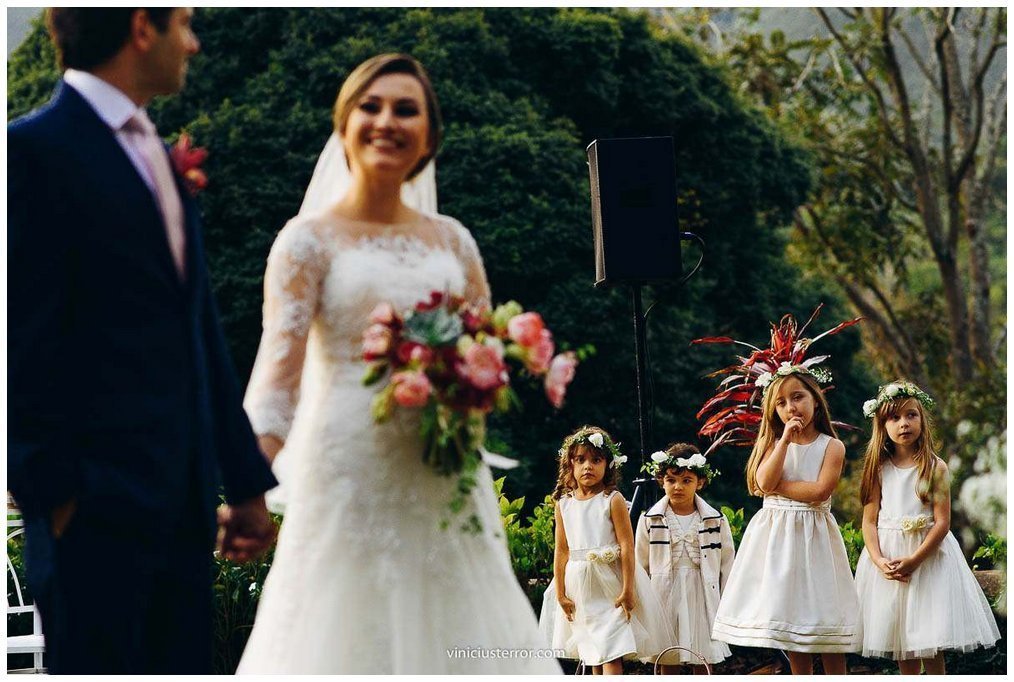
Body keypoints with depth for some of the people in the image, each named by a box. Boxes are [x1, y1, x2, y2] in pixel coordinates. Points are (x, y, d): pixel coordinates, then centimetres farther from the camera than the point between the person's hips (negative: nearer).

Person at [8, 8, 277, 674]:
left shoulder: (159, 157, 18)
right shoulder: (37, 150, -7)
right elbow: (26, 337, -12)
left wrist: (246, 480, 18)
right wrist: (55, 488, -14)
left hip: (183, 501, 8)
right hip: (99, 500, -8)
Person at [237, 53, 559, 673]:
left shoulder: (451, 239, 12)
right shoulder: (310, 239, -2)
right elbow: (279, 360, -13)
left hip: (445, 479, 4)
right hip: (349, 475, -4)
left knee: (453, 632, 6)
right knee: (352, 632, -3)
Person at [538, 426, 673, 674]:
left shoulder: (613, 500, -7)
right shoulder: (563, 504, 5)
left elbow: (627, 546, -10)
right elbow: (562, 550, 7)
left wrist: (627, 590, -14)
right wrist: (560, 594, 5)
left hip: (610, 584, -5)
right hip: (579, 586, 5)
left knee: (611, 655, -11)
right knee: (592, 655, 11)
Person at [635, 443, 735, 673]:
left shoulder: (716, 520, 0)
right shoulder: (649, 521, 1)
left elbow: (727, 566, 4)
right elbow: (641, 567, 7)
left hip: (702, 596, 0)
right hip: (665, 596, 0)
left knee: (703, 663, 5)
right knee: (668, 663, 7)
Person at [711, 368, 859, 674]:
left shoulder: (832, 446, -1)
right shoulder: (774, 444, 7)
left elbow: (819, 491, -14)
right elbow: (764, 482, -10)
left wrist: (778, 486, -10)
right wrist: (785, 439, -11)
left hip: (813, 536, -3)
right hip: (775, 537, 3)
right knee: (789, 617, 6)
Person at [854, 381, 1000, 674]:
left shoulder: (936, 468, -4)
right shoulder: (879, 469, 3)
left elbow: (942, 522, -9)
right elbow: (869, 520, 1)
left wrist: (914, 559, -19)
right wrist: (879, 560, -14)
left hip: (928, 552, -3)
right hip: (887, 556, 3)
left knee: (930, 646, -3)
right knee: (902, 649, 9)